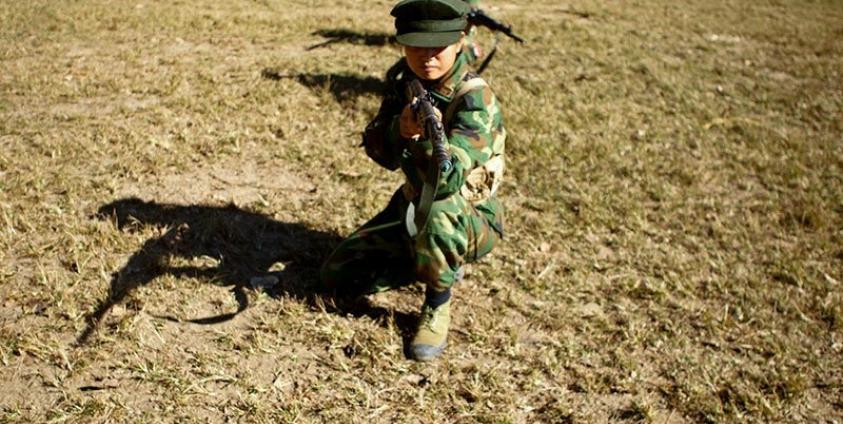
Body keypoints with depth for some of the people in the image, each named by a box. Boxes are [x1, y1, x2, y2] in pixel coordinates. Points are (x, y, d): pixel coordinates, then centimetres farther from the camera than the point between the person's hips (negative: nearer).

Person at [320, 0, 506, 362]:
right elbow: (380, 153, -9)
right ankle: (431, 259, 14)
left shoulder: (476, 100, -26)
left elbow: (447, 178, -36)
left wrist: (429, 134, -55)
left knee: (436, 210, -42)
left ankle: (437, 305, -15)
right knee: (336, 276, 0)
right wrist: (399, 129, -31)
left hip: (471, 219, -6)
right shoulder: (403, 81, -6)